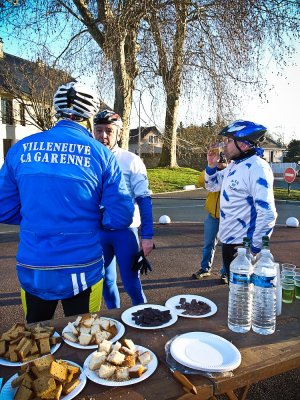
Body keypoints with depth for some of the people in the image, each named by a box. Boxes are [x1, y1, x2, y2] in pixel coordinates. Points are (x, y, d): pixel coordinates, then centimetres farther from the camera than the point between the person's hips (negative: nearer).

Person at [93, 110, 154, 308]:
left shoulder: (131, 161, -7)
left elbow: (143, 199, -7)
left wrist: (147, 236, -11)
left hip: (125, 230, -3)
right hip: (97, 231, 4)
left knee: (131, 281, 1)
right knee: (106, 280, 16)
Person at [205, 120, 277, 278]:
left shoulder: (256, 168, -22)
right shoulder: (234, 165, 8)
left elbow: (267, 213, -26)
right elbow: (213, 186, 20)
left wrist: (254, 248, -19)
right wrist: (211, 165, 2)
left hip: (242, 245, -9)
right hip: (228, 240, 9)